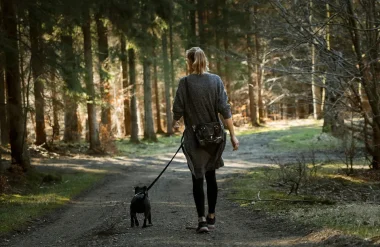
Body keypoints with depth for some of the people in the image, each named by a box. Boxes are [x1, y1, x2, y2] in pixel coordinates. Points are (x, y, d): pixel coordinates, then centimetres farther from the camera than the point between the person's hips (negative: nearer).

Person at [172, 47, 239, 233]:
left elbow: (178, 109, -6)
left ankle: (201, 219, -6)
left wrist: (174, 123, 16)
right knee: (211, 175, 17)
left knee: (197, 178, 4)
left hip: (194, 137, -3)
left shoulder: (185, 82, -10)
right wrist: (232, 134, -3)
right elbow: (224, 109, -6)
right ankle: (211, 217, 22)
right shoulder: (216, 80, -2)